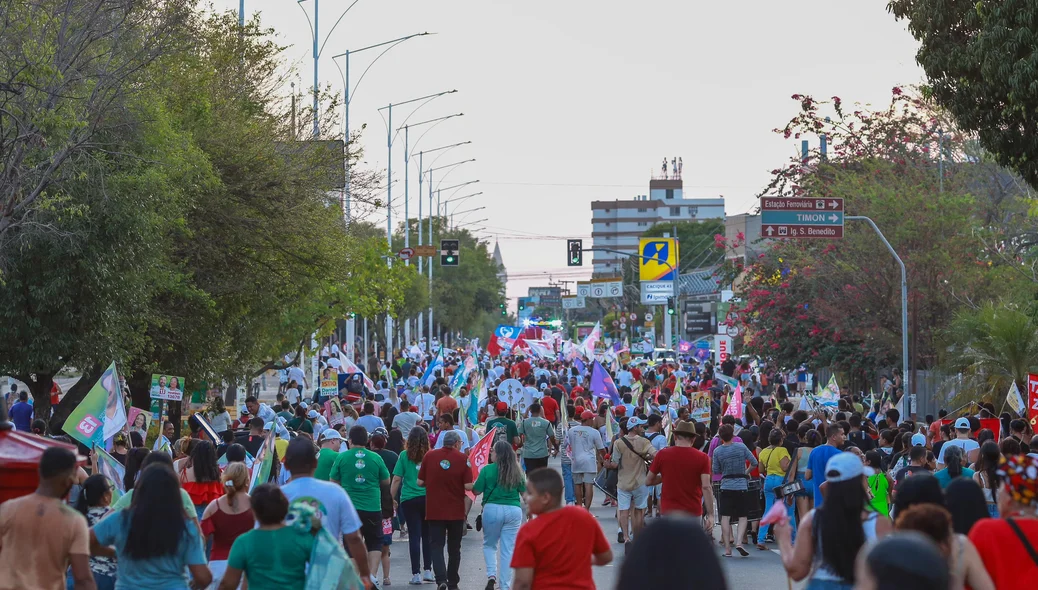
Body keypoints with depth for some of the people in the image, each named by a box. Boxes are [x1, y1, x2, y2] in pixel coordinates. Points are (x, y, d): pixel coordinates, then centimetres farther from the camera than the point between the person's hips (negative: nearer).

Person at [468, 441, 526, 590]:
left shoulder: (488, 470, -6)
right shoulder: (517, 472, 2)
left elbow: (476, 491, -1)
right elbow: (524, 492, 9)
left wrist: (469, 486, 18)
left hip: (492, 509, -2)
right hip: (514, 510, 2)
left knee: (489, 545, 17)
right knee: (508, 550, 6)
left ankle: (491, 575, -5)